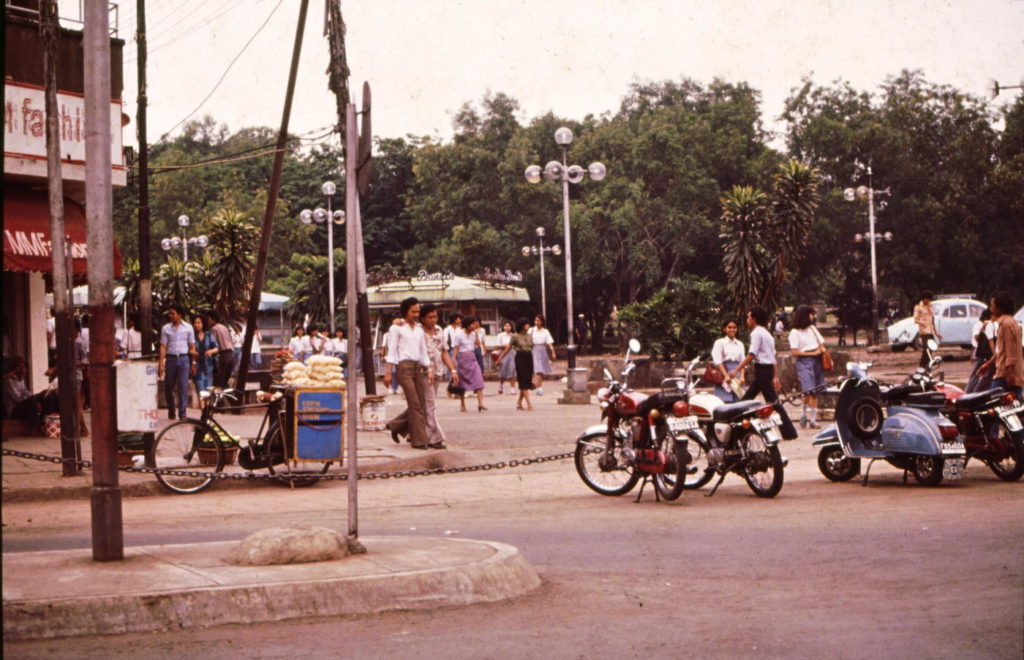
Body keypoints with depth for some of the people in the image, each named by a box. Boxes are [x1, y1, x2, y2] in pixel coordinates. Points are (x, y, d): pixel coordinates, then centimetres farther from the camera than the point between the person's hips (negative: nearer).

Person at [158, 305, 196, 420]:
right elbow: (163, 347, 2)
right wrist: (161, 364, -6)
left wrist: (193, 364, 4)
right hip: (170, 358, 1)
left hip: (184, 359, -1)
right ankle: (171, 411, 25)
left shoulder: (188, 328, 4)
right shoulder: (166, 328, 5)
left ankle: (182, 413, -5)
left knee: (183, 387, -7)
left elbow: (192, 347, 6)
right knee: (168, 387, 6)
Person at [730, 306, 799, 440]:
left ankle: (789, 432, -7)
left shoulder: (757, 333, -11)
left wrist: (736, 370, -19)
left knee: (773, 402, -7)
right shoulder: (767, 333, 20)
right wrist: (775, 377, 20)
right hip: (768, 369, 10)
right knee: (747, 398, 11)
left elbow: (751, 355, -20)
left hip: (761, 369, -10)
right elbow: (772, 357, 19)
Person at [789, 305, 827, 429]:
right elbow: (795, 352, -9)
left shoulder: (812, 328, 17)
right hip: (804, 362, -6)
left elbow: (822, 344, 22)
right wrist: (812, 353, -12)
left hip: (817, 361, 6)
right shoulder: (795, 332, -3)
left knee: (815, 392, 2)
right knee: (808, 391, -17)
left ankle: (813, 419, 4)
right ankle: (804, 414, 2)